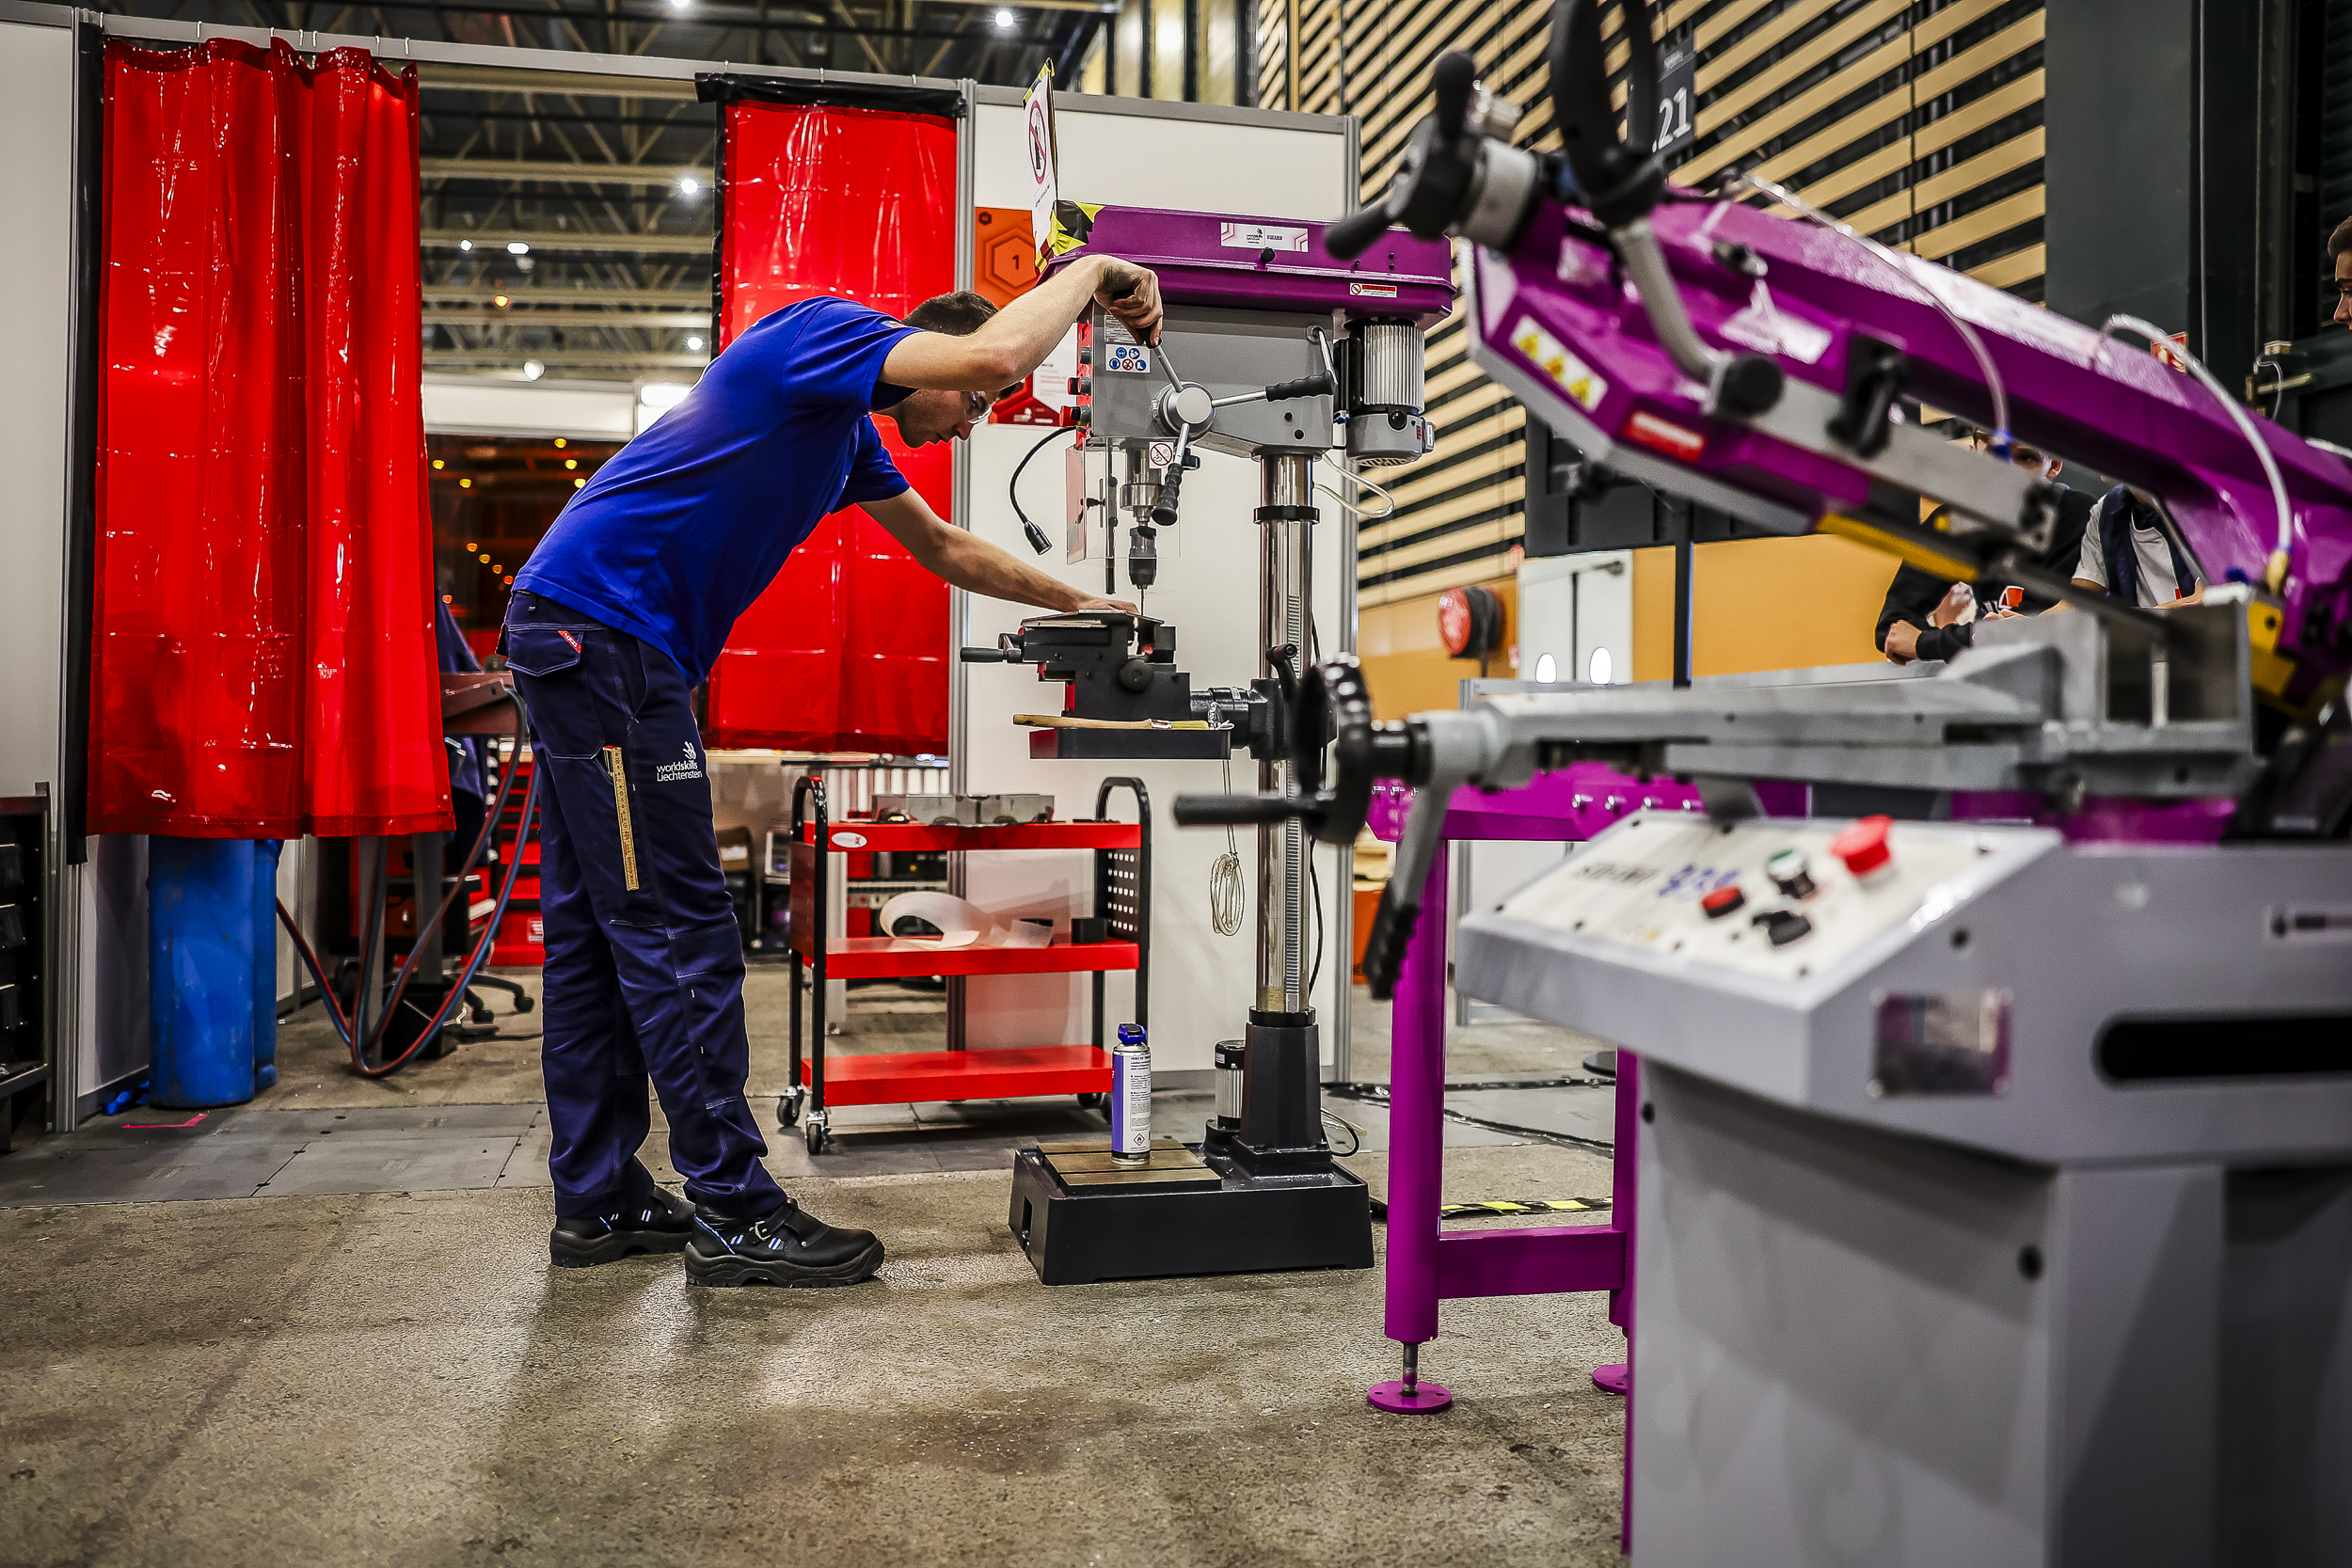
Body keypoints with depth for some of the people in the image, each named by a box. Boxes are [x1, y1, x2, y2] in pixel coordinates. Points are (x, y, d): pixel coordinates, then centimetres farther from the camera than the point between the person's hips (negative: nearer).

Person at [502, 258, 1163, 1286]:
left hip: (574, 640, 11)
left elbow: (946, 550, 32)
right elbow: (994, 351, -25)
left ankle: (597, 1202, 19)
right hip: (599, 628, -11)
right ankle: (733, 1214, -1)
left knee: (595, 929, 11)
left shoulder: (847, 428, 20)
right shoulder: (822, 331, -8)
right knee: (677, 931, -8)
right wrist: (1087, 271, -7)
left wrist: (1077, 604, 34)